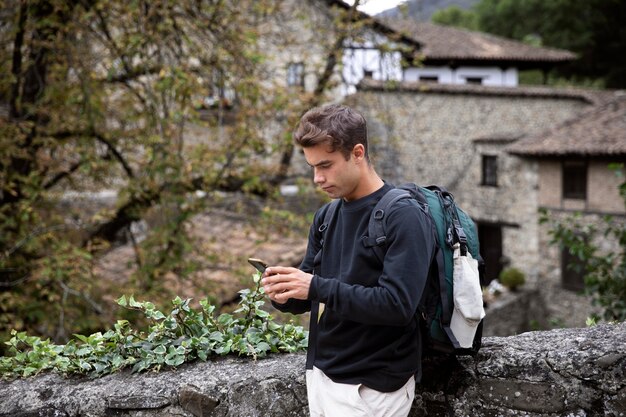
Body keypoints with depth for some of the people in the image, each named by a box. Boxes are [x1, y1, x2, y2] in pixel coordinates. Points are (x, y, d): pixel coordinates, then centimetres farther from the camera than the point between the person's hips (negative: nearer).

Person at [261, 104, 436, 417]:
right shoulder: (325, 217, 7)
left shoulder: (403, 217, -15)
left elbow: (398, 304, -23)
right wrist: (284, 294, -9)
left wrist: (317, 287, -25)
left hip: (371, 387, -7)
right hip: (320, 374, 7)